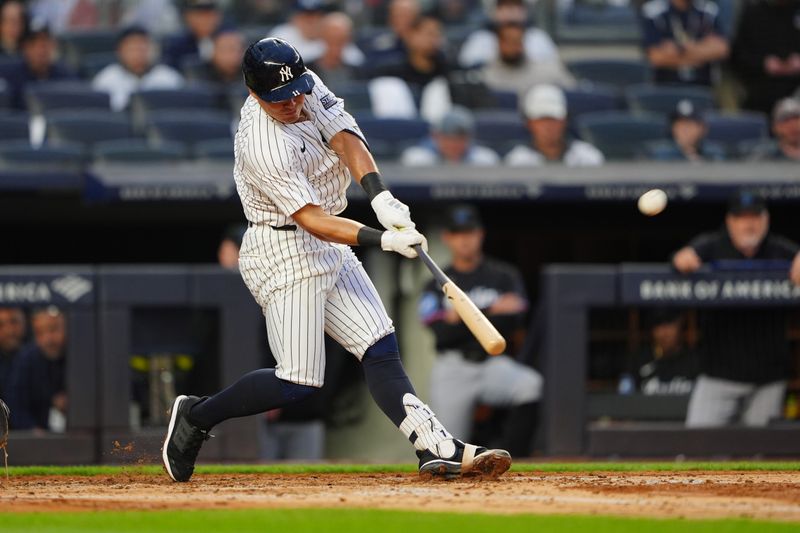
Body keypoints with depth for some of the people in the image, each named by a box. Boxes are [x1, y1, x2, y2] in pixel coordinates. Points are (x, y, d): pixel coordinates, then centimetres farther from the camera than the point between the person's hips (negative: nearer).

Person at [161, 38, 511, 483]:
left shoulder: (307, 86, -4)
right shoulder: (263, 148, -27)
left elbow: (345, 138, -14)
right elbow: (311, 219, -29)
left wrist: (380, 197, -31)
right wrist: (383, 240, -38)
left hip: (327, 247, 9)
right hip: (285, 253, -9)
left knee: (380, 347, -2)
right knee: (298, 383, -10)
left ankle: (438, 448, -9)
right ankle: (196, 416, 8)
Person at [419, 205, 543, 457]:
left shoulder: (503, 275, 9)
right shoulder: (437, 286, 9)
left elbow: (514, 322, -6)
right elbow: (443, 333, -8)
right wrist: (492, 311, -17)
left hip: (493, 363, 0)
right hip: (453, 368, 0)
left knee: (530, 384, -34)